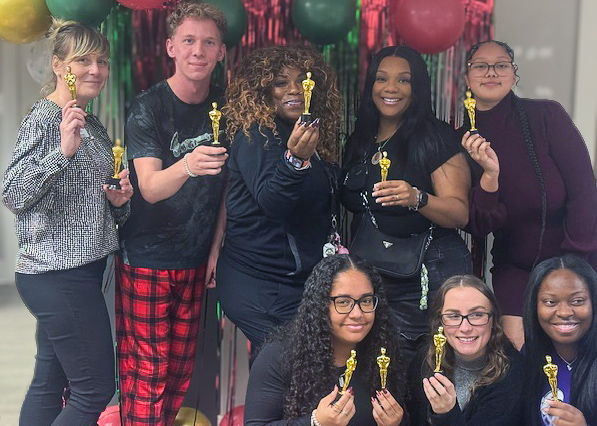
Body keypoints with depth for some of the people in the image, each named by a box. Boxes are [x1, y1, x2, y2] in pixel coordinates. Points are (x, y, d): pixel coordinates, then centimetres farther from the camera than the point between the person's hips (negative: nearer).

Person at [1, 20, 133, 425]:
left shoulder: (93, 126, 16)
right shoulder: (44, 118, -11)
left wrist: (118, 201, 5)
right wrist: (63, 151, -30)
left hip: (83, 268, 9)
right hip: (57, 274, -9)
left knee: (49, 384, 13)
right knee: (96, 390, -5)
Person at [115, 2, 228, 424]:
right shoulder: (148, 108, -12)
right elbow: (150, 187, -24)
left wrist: (216, 247, 4)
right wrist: (187, 166, -44)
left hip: (195, 260, 5)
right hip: (146, 260, -5)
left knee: (180, 369, 11)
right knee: (146, 373, -4)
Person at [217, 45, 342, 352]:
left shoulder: (316, 136, 13)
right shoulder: (255, 135, -11)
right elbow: (270, 202, -25)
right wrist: (295, 159, -40)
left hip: (301, 278, 8)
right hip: (260, 285, -7)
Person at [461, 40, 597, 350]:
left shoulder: (546, 115, -11)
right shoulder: (464, 141, -2)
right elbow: (475, 227, -7)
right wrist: (490, 175, -24)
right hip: (514, 267, 2)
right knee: (516, 343, -11)